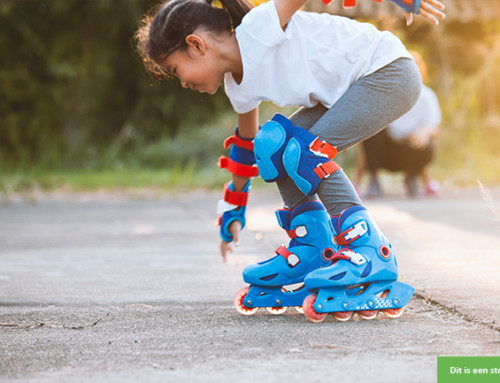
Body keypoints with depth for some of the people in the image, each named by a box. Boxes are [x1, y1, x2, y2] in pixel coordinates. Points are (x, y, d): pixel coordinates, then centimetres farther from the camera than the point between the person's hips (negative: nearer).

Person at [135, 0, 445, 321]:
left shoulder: (257, 28, -21)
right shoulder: (239, 87, 5)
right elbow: (246, 146, 20)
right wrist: (232, 211, 29)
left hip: (389, 72, -9)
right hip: (348, 88, 9)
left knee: (307, 151, -20)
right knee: (274, 144, 2)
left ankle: (370, 250, -17)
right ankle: (313, 249, 9)